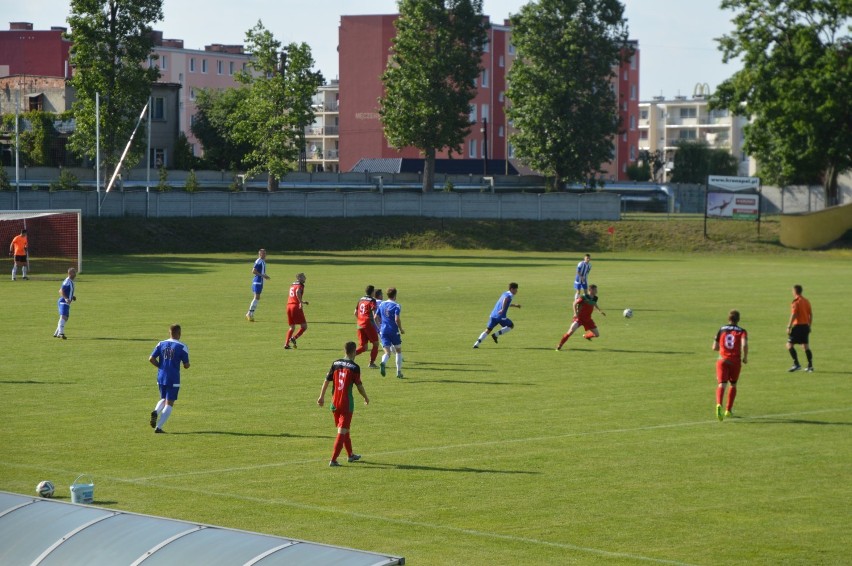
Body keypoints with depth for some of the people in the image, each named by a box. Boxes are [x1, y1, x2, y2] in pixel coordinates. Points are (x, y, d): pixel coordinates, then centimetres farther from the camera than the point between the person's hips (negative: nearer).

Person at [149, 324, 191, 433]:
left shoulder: (161, 344, 3)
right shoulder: (182, 347, -8)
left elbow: (151, 359, -3)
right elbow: (186, 365, -6)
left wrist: (160, 366, 13)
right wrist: (186, 364, 17)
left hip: (161, 378, 4)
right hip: (173, 379, -4)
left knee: (163, 399, 23)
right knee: (169, 404, 2)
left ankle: (156, 412, -9)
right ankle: (158, 427, -8)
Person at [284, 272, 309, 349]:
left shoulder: (292, 285, 20)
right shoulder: (300, 285, -4)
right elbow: (297, 292, -26)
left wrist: (302, 302, 37)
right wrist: (301, 302, -27)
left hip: (289, 306, 8)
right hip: (296, 306, -7)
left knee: (292, 327, 16)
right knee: (304, 326, 1)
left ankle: (286, 344, 6)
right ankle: (294, 338, -16)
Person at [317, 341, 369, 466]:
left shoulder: (335, 364, 4)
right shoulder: (354, 367, -10)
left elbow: (326, 380, 5)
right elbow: (359, 386, -5)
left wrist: (322, 396, 12)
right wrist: (366, 398, 11)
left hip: (335, 403, 6)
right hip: (347, 403, -6)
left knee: (344, 430, 21)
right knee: (342, 432, -4)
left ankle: (351, 455, 36)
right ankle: (333, 460, -12)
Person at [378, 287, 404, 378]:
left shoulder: (382, 304, 8)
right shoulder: (396, 306, -9)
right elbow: (397, 319, -19)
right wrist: (401, 329, -4)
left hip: (383, 331, 3)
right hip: (394, 331, -3)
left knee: (387, 352, -1)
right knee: (398, 351, 16)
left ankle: (383, 363, -35)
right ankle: (399, 372, 17)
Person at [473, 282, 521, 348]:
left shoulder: (505, 293, 21)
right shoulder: (510, 295, -6)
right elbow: (505, 299, -30)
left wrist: (515, 305, 43)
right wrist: (503, 309, -32)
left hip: (493, 315, 7)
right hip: (500, 316, -7)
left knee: (487, 330, 7)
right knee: (511, 325, 14)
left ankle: (476, 344, -7)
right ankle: (496, 335, 2)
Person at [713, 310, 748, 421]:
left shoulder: (721, 330, 8)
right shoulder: (742, 331, 1)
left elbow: (714, 347, 9)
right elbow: (744, 345, -17)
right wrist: (745, 357, -2)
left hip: (722, 360, 0)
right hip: (735, 361, 0)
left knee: (721, 384, -11)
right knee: (733, 385, 20)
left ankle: (719, 404, -39)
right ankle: (728, 410, 20)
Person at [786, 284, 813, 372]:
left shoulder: (796, 302, -11)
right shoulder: (806, 301, 12)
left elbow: (793, 315, -18)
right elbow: (811, 314, 15)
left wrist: (789, 327, -15)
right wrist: (809, 326, 22)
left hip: (798, 326, -8)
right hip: (805, 325, 8)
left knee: (789, 345, -3)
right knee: (806, 346, 12)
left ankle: (796, 364, -10)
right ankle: (810, 366, 10)